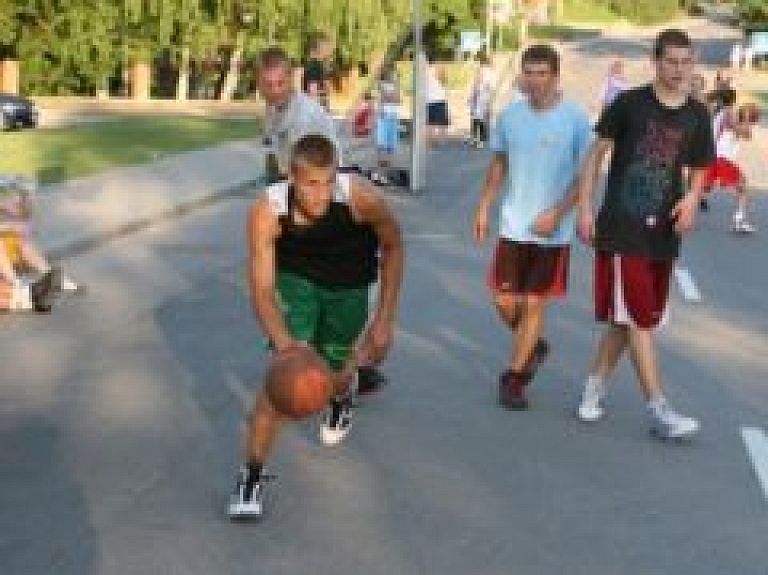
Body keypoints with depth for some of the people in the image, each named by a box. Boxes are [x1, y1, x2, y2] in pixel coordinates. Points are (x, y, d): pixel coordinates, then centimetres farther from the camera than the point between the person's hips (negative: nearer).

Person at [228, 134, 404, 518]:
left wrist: (384, 320, -16)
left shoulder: (359, 196, -35)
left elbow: (393, 246, -15)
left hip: (348, 284, 1)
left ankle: (339, 402, 53)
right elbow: (262, 288, -33)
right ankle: (251, 477, -7)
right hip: (296, 279, -1)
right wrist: (283, 340, -52)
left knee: (336, 370, 13)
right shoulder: (267, 211, -34)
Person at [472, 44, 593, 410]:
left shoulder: (576, 119, -9)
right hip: (513, 226, 3)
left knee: (534, 304, 1)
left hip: (553, 231, -3)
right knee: (505, 301, 1)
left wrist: (556, 214, -15)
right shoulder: (510, 115, 2)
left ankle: (513, 378, 13)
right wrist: (484, 208, 9)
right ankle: (533, 347, 30)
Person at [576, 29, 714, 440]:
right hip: (621, 228, -5)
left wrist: (691, 198, -8)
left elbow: (699, 171, 13)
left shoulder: (697, 116, 5)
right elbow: (596, 154, -1)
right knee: (638, 318, -7)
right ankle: (659, 411, -5)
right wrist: (585, 207, -7)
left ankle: (595, 385, 30)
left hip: (664, 232, 5)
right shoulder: (629, 104, -6)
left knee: (628, 318, 12)